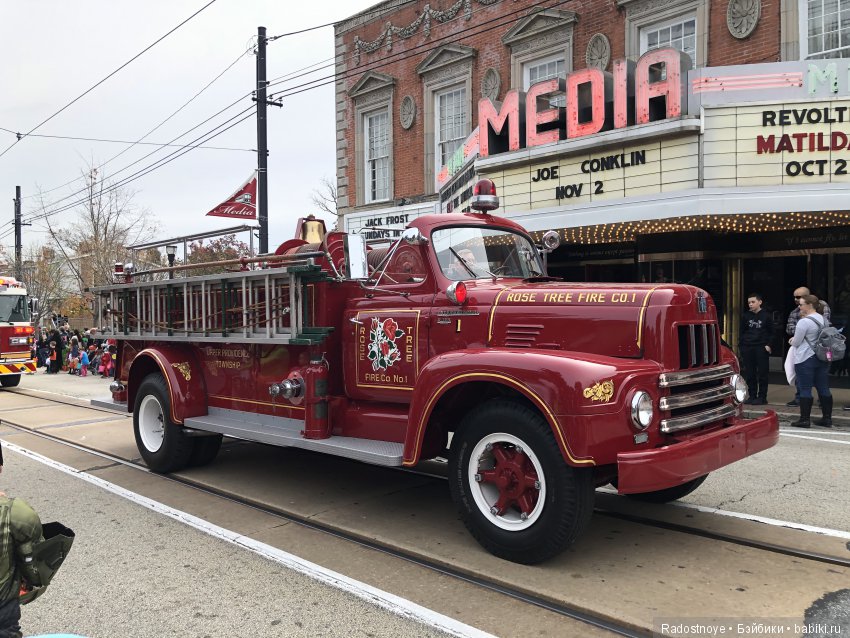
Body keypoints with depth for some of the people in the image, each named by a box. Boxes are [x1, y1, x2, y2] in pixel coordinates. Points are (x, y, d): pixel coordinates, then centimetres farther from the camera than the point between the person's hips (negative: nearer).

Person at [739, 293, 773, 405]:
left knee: (762, 373, 0)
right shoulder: (746, 316, 8)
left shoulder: (766, 316, 1)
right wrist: (741, 344, 2)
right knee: (749, 373, 5)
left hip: (761, 348, -3)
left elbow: (771, 332, 4)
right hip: (747, 347, 3)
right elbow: (742, 331, 11)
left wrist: (768, 345, -7)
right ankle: (752, 396, 14)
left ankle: (762, 397, 6)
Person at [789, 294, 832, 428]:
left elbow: (796, 343, -13)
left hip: (805, 359, -8)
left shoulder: (804, 322, -17)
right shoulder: (824, 320, 9)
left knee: (805, 390, -1)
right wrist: (796, 338, 15)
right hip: (822, 359, 8)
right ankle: (827, 418, 16)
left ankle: (805, 419, 2)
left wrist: (793, 340, 11)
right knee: (824, 389, 11)